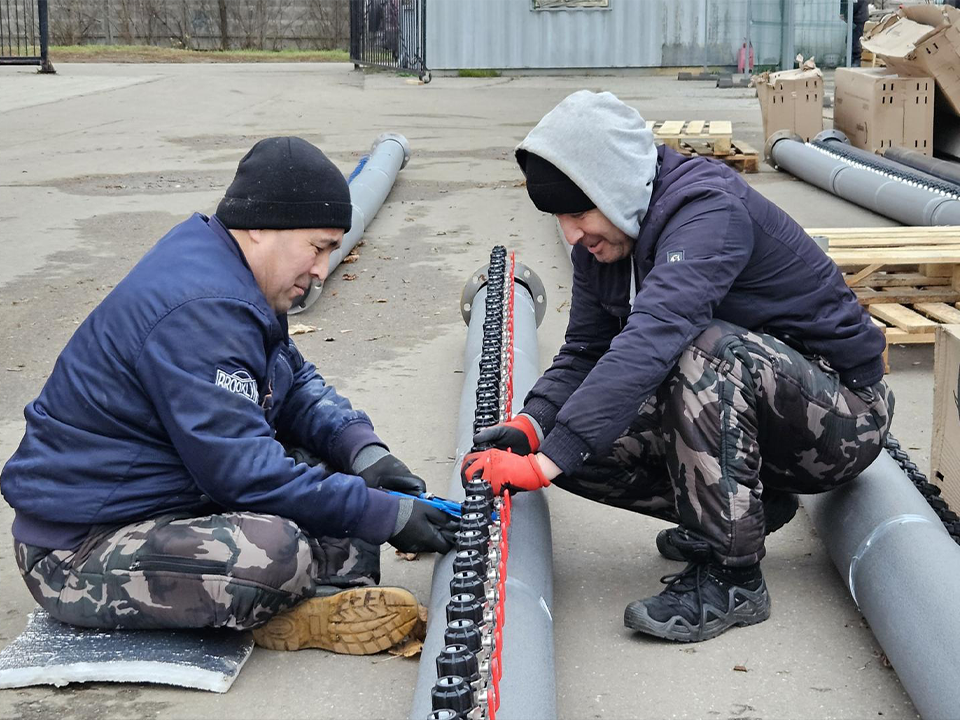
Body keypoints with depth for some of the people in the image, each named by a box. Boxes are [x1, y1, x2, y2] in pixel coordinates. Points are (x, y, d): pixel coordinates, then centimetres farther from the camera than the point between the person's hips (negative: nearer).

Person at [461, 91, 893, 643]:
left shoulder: (710, 209, -28)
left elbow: (649, 344, -40)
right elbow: (584, 353, 3)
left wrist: (546, 462, -45)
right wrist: (531, 424, -18)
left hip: (842, 419, -8)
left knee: (707, 348, -36)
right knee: (579, 439, -8)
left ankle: (731, 576, -25)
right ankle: (751, 505, 8)